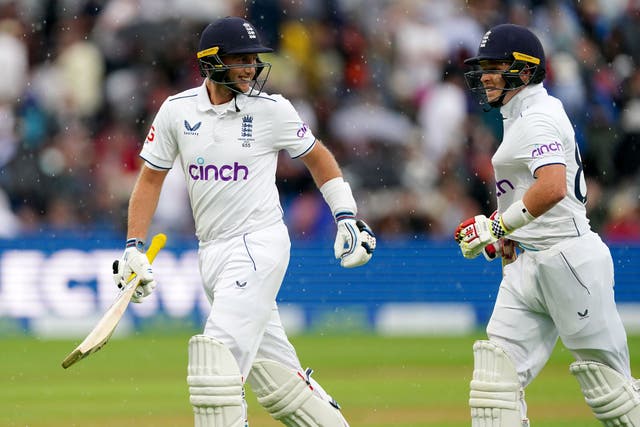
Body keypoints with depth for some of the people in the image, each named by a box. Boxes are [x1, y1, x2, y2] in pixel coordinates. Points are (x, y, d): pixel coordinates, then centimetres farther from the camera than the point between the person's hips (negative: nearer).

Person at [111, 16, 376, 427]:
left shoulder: (272, 110, -6)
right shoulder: (177, 110, 2)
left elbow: (318, 157, 9)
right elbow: (151, 178, 10)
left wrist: (347, 217, 3)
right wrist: (134, 248, 4)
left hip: (259, 245, -5)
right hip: (211, 251, 5)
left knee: (218, 357, -18)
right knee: (273, 369, 9)